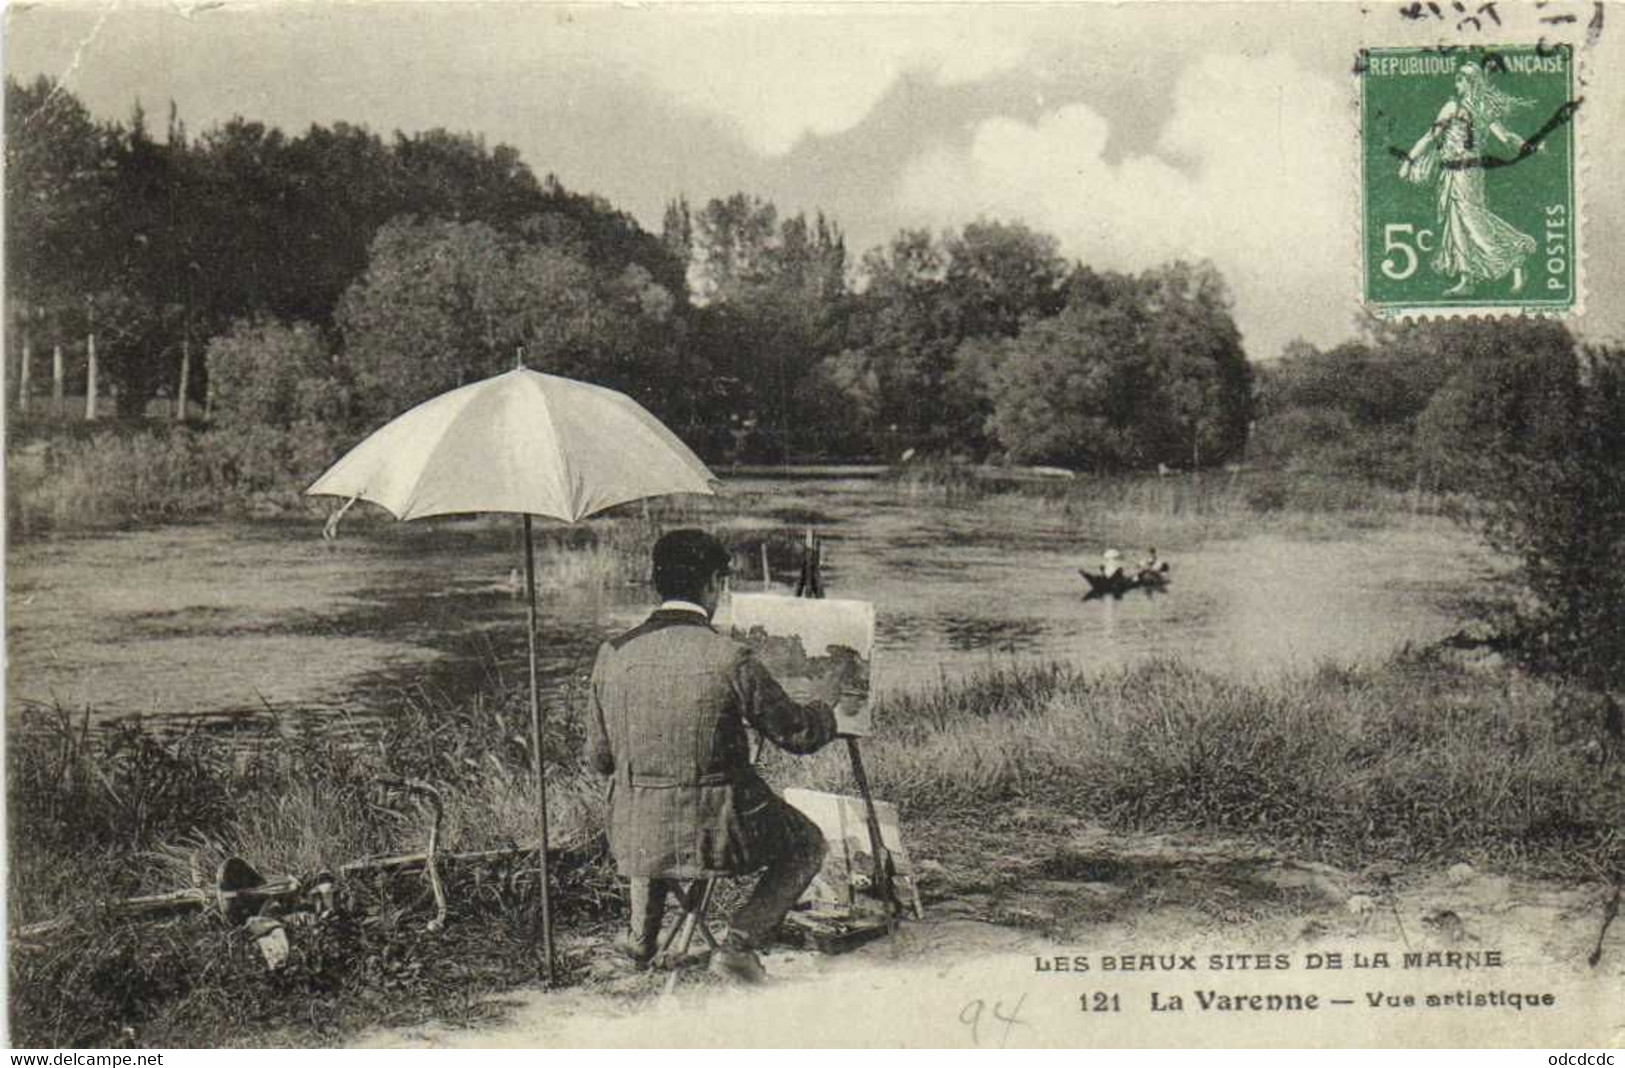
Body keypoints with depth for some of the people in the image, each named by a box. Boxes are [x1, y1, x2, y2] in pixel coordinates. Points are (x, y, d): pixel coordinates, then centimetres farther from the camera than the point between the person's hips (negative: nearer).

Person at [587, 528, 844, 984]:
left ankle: (641, 934, 32)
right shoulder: (730, 659, -16)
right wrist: (828, 714, 18)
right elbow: (799, 734, -5)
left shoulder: (612, 655, -3)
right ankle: (741, 943, 7)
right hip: (717, 834, -4)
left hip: (635, 840, 5)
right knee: (808, 845, 23)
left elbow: (598, 757, 7)